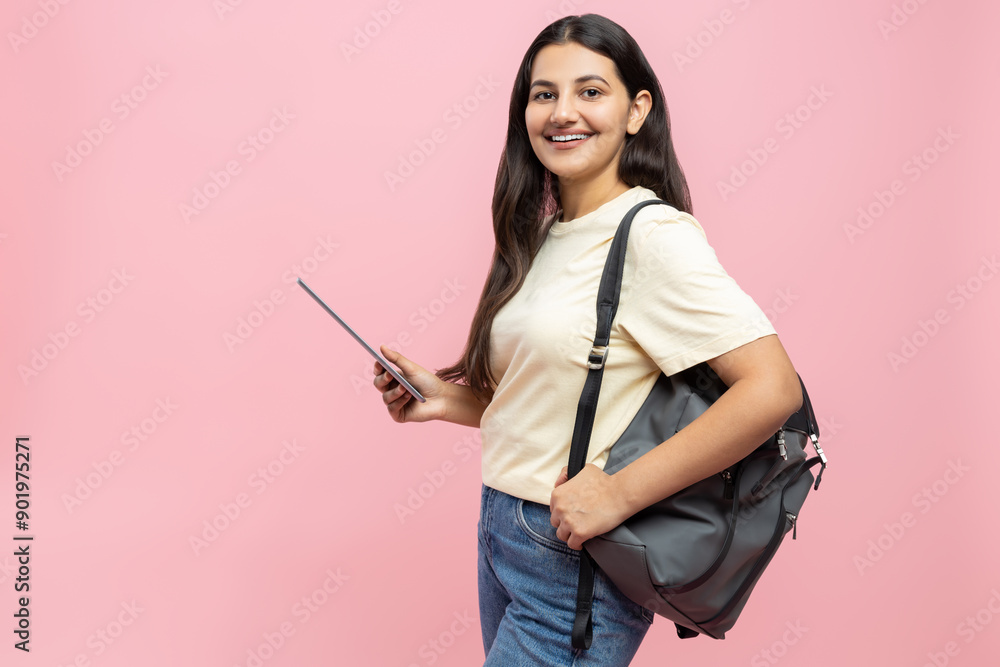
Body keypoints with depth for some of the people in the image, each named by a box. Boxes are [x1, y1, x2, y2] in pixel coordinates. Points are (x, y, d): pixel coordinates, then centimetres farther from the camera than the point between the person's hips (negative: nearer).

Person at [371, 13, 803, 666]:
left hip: (579, 563, -7)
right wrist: (443, 399, 2)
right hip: (502, 533, 8)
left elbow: (773, 388, -26)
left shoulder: (652, 234, -17)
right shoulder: (545, 239, 7)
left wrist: (618, 494, -24)